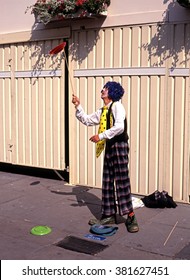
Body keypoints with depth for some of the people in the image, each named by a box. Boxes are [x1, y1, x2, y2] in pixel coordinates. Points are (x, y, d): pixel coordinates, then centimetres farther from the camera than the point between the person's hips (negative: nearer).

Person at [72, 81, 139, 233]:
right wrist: (78, 106, 13)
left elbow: (119, 127, -23)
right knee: (107, 183, 10)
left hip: (119, 146, -9)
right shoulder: (102, 111, 16)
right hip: (109, 147, 9)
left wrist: (101, 136, -20)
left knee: (122, 181, -8)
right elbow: (87, 120, 24)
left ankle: (130, 216, -1)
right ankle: (109, 215, 19)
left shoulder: (117, 106, -10)